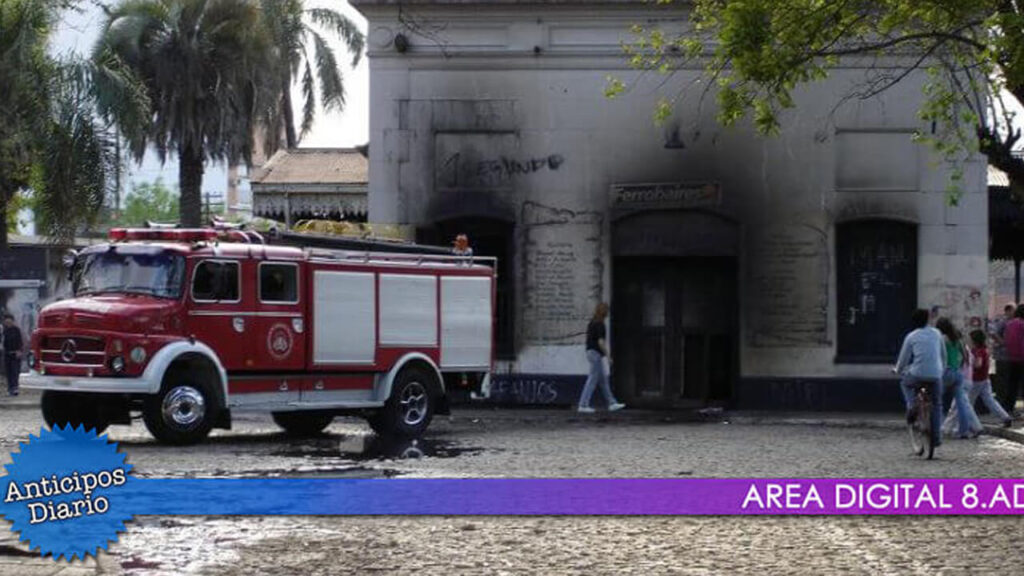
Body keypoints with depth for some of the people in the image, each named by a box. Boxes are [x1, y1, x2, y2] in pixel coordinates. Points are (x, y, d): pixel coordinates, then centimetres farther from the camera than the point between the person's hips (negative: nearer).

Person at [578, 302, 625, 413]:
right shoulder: (600, 324, -16)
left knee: (603, 379, 12)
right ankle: (583, 405, -7)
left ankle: (612, 404, 15)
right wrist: (608, 356, -16)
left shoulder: (592, 322, 13)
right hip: (597, 354, -10)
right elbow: (601, 342, -22)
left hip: (591, 353, 10)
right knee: (592, 380, -6)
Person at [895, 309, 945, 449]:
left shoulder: (911, 337, 5)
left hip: (917, 374, -2)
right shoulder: (936, 334, 12)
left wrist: (897, 370, 28)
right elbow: (943, 355, 20)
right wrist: (942, 369, 37)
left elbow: (903, 358, 8)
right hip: (935, 375, 2)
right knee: (937, 405, 14)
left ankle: (911, 406, 7)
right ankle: (936, 437, 7)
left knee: (905, 382, 30)